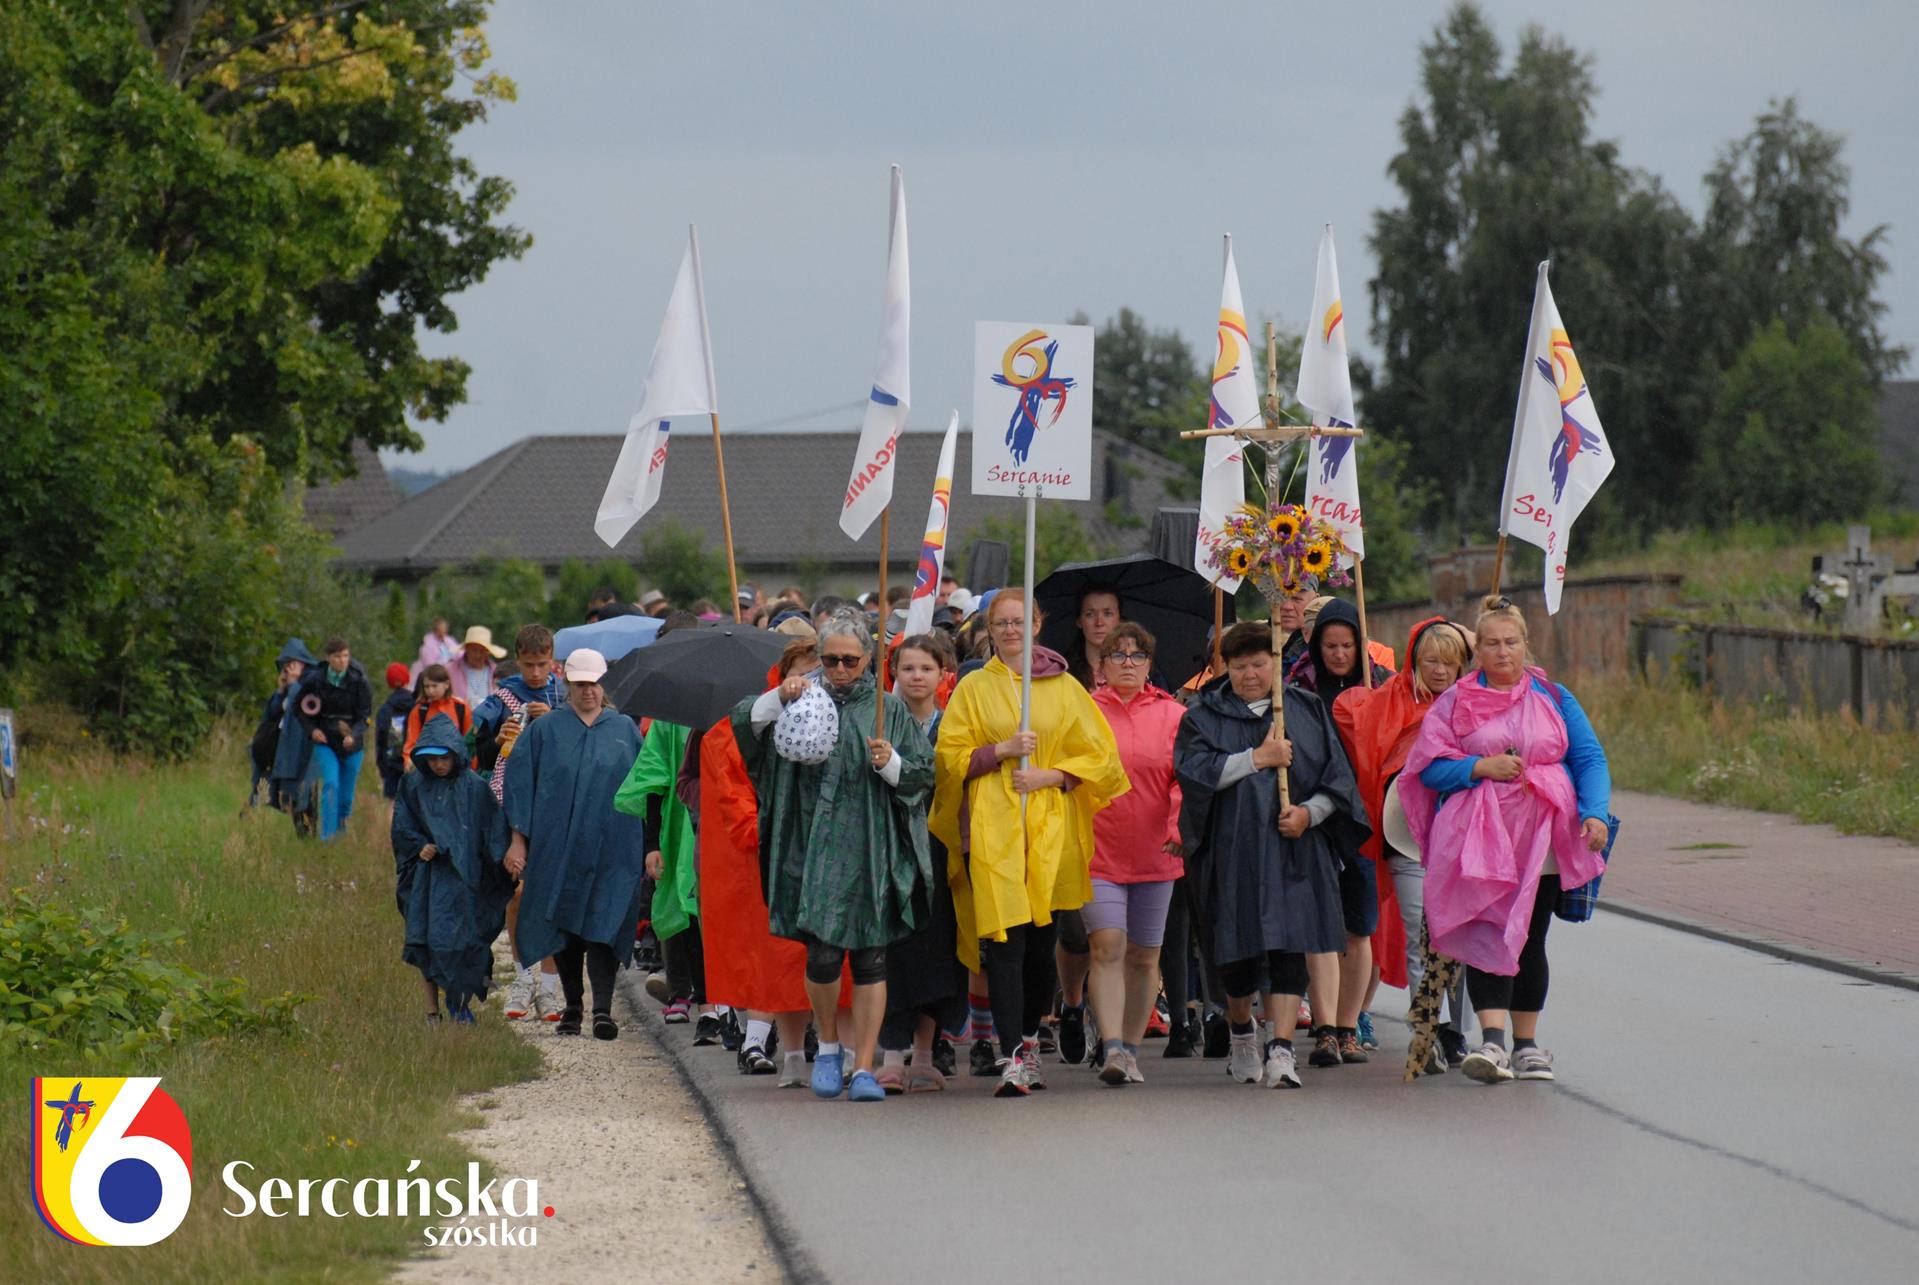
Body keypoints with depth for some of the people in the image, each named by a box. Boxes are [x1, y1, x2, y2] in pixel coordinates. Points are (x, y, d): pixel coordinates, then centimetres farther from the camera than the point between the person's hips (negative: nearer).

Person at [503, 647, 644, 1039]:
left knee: (603, 927, -11)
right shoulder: (546, 730, 7)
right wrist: (519, 839, -3)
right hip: (558, 846, 1)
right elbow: (520, 783, 5)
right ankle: (572, 1007, 15)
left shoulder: (625, 729, 9)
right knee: (564, 928, 5)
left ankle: (603, 1008, -17)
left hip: (610, 848, -1)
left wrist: (648, 846, 7)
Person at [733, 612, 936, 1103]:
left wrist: (890, 763, -14)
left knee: (869, 959, -1)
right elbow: (743, 723, 0)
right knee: (823, 952, -7)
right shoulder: (806, 700, 9)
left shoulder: (889, 708, 6)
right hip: (816, 848, 0)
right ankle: (828, 1047, 18)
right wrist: (780, 698, -15)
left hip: (871, 851, 0)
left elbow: (924, 772, 4)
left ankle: (863, 1068, 3)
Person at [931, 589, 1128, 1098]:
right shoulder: (973, 688, 10)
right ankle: (1013, 1058, -18)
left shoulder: (1064, 688, 11)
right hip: (991, 826, -1)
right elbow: (950, 756, 6)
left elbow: (1097, 753, 8)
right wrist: (1003, 750, -9)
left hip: (1050, 827, 2)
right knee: (1005, 940, -13)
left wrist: (1048, 775, -7)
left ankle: (1028, 1042, 19)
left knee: (1041, 940, 3)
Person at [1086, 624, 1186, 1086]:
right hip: (1097, 853, -2)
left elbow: (1185, 777, 2)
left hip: (1155, 854, 2)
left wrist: (1180, 826, -14)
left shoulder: (1172, 715, 5)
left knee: (1144, 956, 8)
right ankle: (1113, 1049, -19)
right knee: (1108, 947, -15)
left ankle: (1131, 1050, 19)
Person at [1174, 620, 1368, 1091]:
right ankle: (1241, 1031, 31)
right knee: (1238, 946, 5)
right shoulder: (1205, 716, 8)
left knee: (1289, 945, -10)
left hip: (1295, 847, 0)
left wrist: (1309, 812, -9)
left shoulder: (1308, 710, 11)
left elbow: (1338, 775, 9)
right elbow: (1194, 769, -9)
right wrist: (1259, 758, -11)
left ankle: (1281, 1048, -14)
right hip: (1233, 848, 0)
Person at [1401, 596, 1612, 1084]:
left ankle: (1527, 1044, 17)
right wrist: (1480, 768, -13)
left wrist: (1595, 812, -8)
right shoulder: (1455, 702, 7)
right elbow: (1429, 766, 2)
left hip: (1541, 841, 2)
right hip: (1477, 841, -2)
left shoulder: (1553, 698, 11)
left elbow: (1590, 759, 8)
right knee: (1487, 935, -15)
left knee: (1530, 940, 7)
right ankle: (1492, 1042, -23)